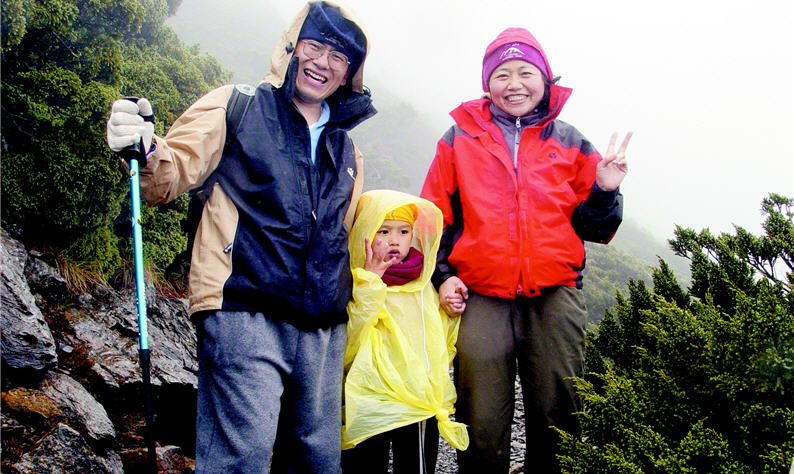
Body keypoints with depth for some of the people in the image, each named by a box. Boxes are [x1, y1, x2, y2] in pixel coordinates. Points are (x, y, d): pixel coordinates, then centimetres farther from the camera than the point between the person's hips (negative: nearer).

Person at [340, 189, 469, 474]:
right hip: (371, 410, -5)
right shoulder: (352, 284, -5)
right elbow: (344, 348, -19)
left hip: (424, 410, 5)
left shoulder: (424, 285, 14)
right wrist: (370, 284, -19)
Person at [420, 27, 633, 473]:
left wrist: (605, 191, -4)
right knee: (482, 426, 2)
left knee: (558, 416, 6)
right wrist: (442, 274, 1)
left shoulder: (570, 143, 12)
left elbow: (593, 228, 14)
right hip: (481, 299, -1)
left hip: (556, 297, 1)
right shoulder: (461, 139, 10)